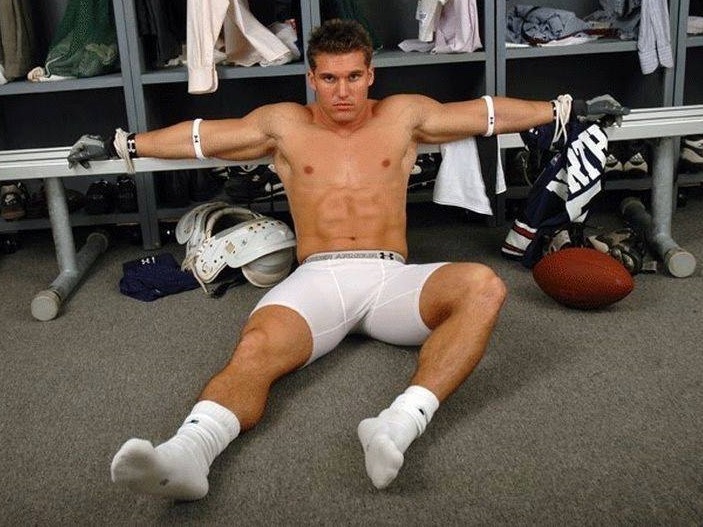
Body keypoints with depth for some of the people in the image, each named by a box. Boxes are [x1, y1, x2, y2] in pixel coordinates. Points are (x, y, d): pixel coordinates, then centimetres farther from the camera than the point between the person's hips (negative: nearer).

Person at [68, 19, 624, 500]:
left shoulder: (404, 115, 18)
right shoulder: (282, 123, 17)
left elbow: (489, 112, 23)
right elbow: (197, 136, 23)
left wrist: (562, 109, 24)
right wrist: (122, 144, 26)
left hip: (391, 278, 1)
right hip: (316, 278, 0)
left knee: (483, 286, -32)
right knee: (256, 349, -34)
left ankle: (400, 425, -47)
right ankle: (187, 453, -57)